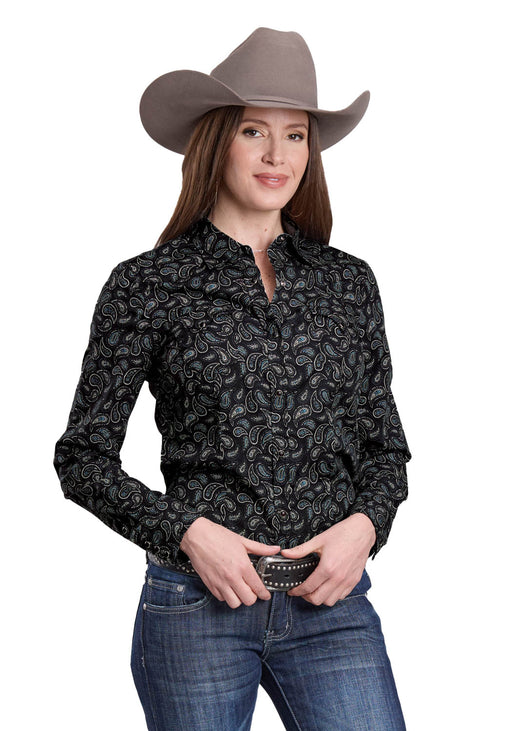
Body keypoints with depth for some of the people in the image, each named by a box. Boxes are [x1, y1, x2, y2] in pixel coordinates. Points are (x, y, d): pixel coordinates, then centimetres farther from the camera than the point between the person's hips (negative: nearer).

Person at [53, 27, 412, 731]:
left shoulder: (348, 281, 8)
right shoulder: (148, 284, -1)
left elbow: (385, 445, 14)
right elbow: (83, 457, 1)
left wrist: (364, 525, -5)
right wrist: (186, 531, -12)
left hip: (333, 600, 2)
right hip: (197, 605, -2)